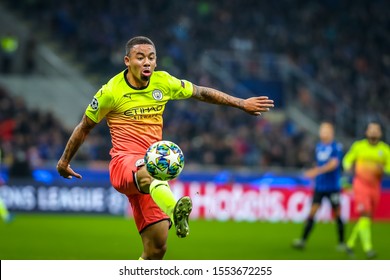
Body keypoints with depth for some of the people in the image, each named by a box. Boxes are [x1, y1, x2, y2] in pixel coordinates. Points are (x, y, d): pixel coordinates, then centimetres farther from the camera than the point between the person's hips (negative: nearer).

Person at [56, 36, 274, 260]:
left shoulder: (163, 82, 8)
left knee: (156, 248, -4)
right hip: (124, 163, -5)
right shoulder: (111, 92, -3)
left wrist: (242, 103, 21)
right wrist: (64, 161, 18)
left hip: (152, 168, 5)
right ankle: (175, 211, -73)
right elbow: (85, 127, 10)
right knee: (148, 172, -44)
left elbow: (201, 92, 21)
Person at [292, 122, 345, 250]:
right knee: (312, 212, -2)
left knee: (337, 214, 3)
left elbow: (334, 164, -21)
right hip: (319, 186, 5)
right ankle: (303, 240, -4)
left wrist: (317, 171, -29)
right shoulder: (319, 146, 9)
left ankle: (341, 243, 14)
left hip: (333, 187, -4)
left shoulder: (336, 147, -9)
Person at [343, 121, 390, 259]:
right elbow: (347, 159, 13)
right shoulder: (358, 146, 2)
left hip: (375, 188, 4)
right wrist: (348, 166, -10)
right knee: (365, 215, -19)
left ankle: (350, 243, 27)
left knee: (367, 218, 9)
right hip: (360, 185, -4)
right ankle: (368, 248, -24)